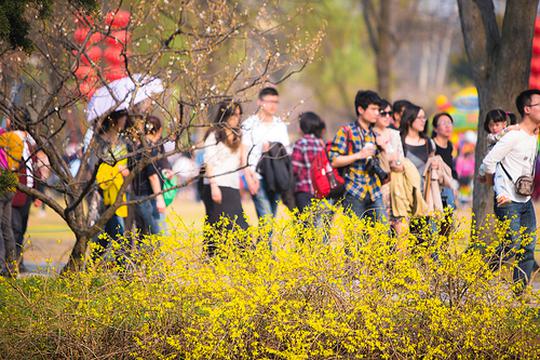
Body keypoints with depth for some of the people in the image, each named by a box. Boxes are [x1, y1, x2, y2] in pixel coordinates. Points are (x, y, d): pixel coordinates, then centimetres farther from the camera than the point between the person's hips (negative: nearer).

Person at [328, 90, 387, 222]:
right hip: (354, 192, -6)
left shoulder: (375, 134, 17)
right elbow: (333, 160, -9)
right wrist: (359, 155, -14)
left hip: (374, 192, 6)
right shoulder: (346, 132, -1)